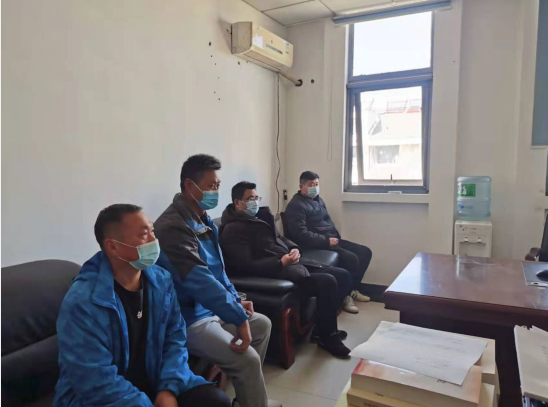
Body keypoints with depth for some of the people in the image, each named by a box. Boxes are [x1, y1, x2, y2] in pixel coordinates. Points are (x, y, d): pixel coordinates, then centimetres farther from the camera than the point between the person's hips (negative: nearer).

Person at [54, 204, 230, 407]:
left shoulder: (162, 281, -4)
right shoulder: (82, 302, -23)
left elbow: (174, 338, 0)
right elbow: (98, 383, -23)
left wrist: (169, 388, -14)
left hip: (152, 382, 6)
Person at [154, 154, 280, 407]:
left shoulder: (202, 219, 7)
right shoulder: (173, 226, -26)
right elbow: (201, 281, -33)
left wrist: (236, 300, 7)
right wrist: (239, 318, -32)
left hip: (210, 309, 10)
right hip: (186, 320, -10)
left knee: (262, 325, 18)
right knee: (247, 359, -21)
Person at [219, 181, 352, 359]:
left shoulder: (261, 216, 17)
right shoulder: (233, 229, -11)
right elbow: (246, 266, -20)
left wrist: (295, 249, 3)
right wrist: (281, 262, -24)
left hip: (292, 262, 10)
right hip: (276, 270, -10)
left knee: (343, 276, 4)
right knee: (327, 282, -25)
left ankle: (324, 326, 18)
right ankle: (327, 337, -2)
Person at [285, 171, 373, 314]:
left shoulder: (318, 199, 16)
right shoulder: (296, 205, -13)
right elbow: (301, 234, -22)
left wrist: (336, 237, 6)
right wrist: (327, 241, -22)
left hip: (332, 240, 10)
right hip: (317, 245, -10)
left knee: (365, 252, 5)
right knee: (351, 258, -25)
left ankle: (353, 289, 17)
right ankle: (344, 296, -4)